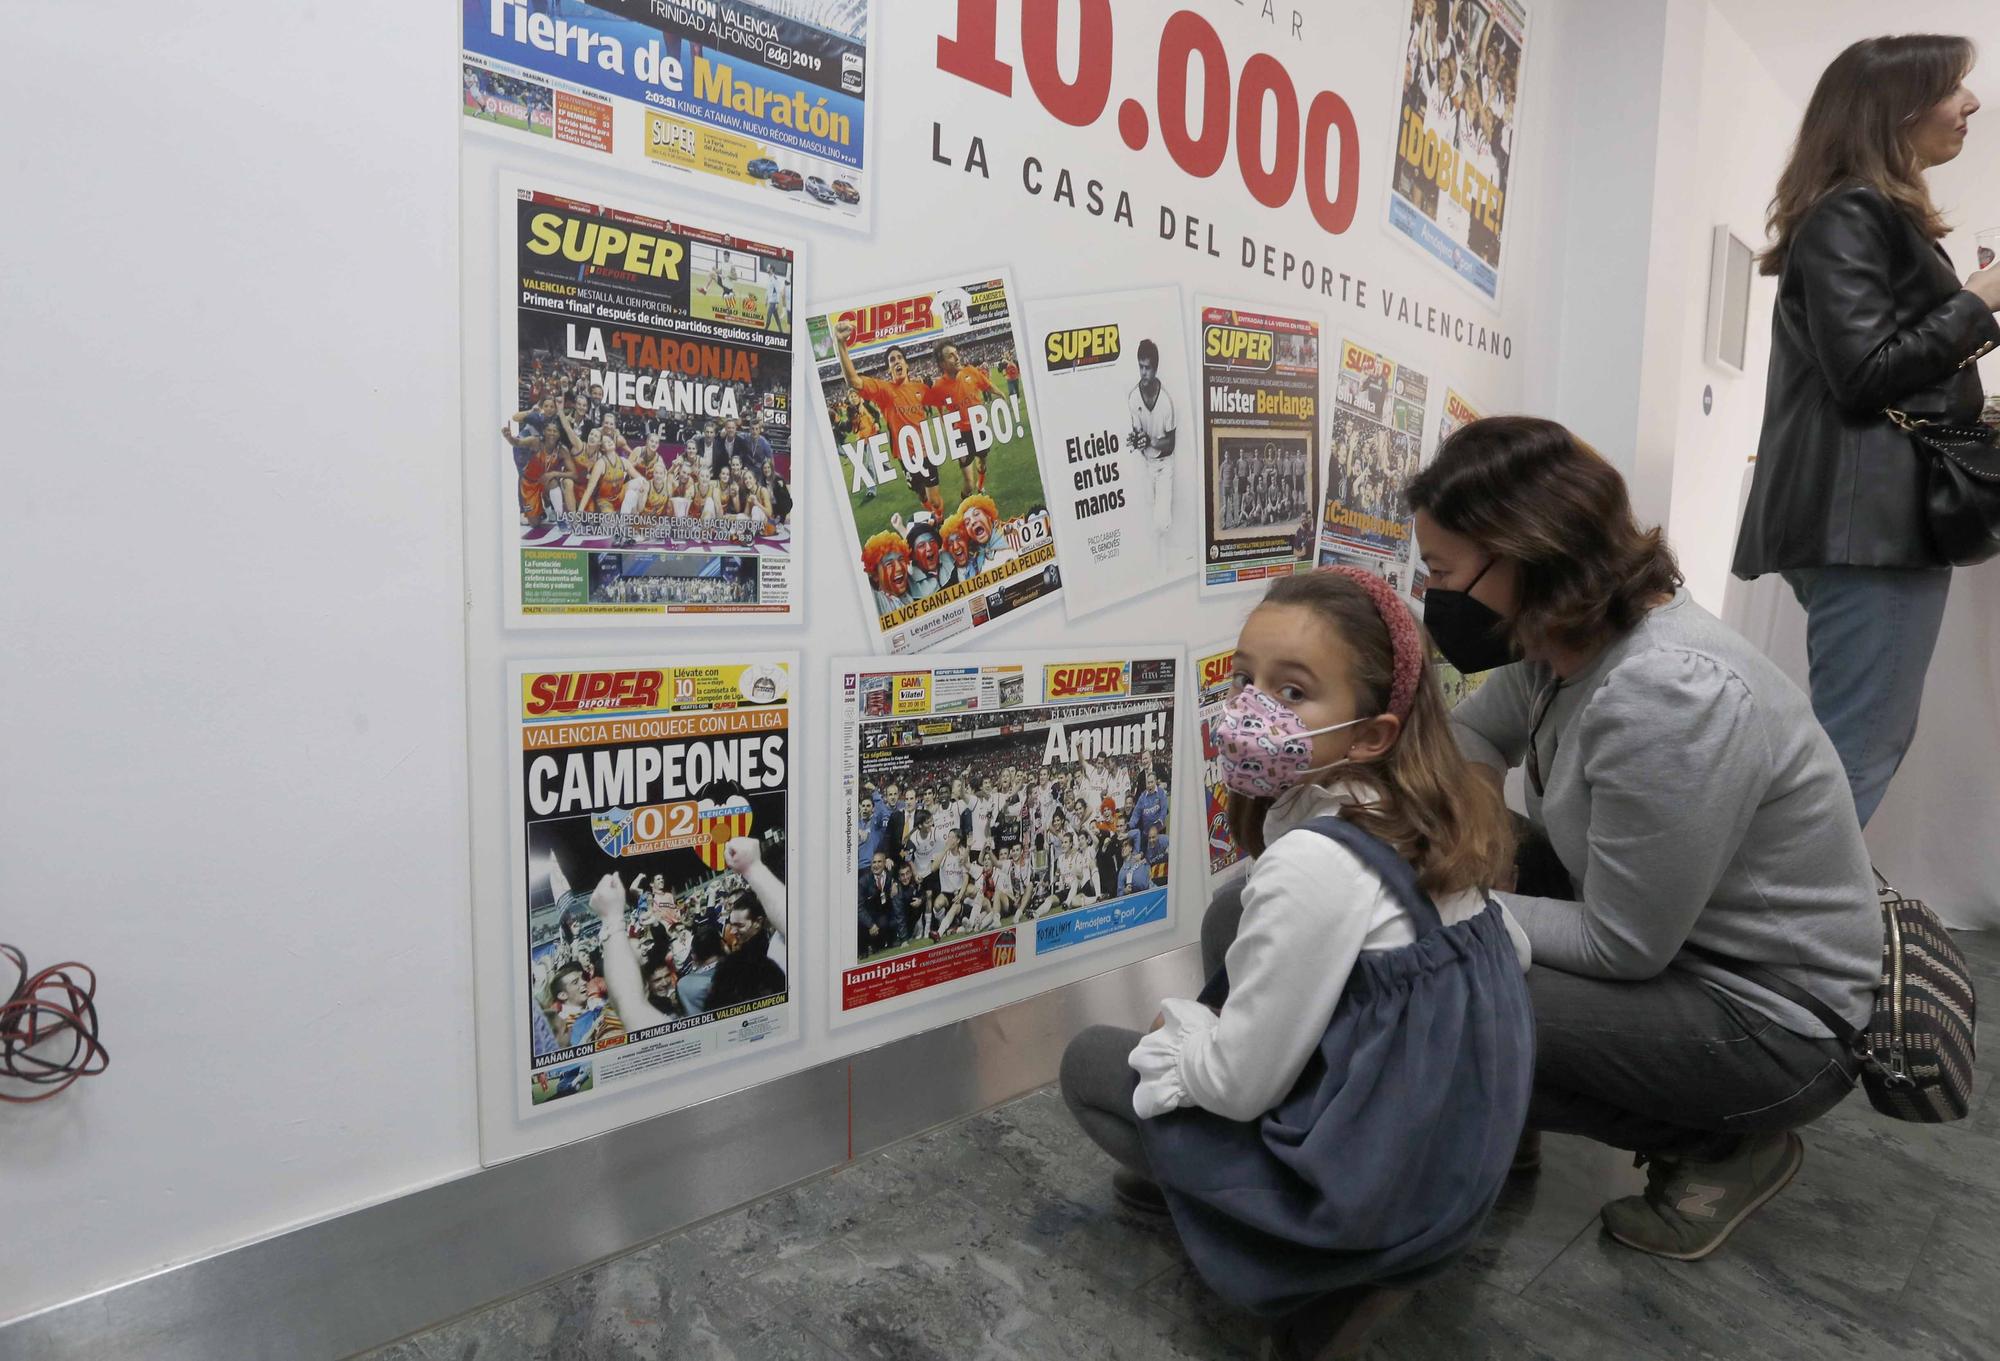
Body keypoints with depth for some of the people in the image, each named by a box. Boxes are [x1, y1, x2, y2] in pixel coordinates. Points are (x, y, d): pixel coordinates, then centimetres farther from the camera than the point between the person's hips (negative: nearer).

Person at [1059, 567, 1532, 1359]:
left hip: (1375, 1191, -8)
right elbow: (1511, 955, 14)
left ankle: (1332, 1269, 8)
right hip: (1461, 1151, 8)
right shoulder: (1427, 821, -3)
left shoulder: (1312, 863, -29)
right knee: (1232, 918, 13)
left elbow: (1240, 1086, -23)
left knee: (1089, 1064, 7)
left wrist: (1175, 1027, 0)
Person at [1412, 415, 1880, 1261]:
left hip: (1775, 1025, -8)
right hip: (1678, 944, 8)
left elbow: (1622, 949, -25)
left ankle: (1722, 1146, 3)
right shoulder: (1570, 640, -9)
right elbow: (1474, 728, 10)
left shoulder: (1666, 698, -33)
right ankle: (1498, 1122, 13)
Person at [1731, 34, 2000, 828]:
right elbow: (1863, 376, -16)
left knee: (1868, 744, 13)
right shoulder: (1849, 213, -6)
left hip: (1878, 511, 10)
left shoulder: (1872, 215, 23)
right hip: (1868, 515, -10)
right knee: (1857, 753, -11)